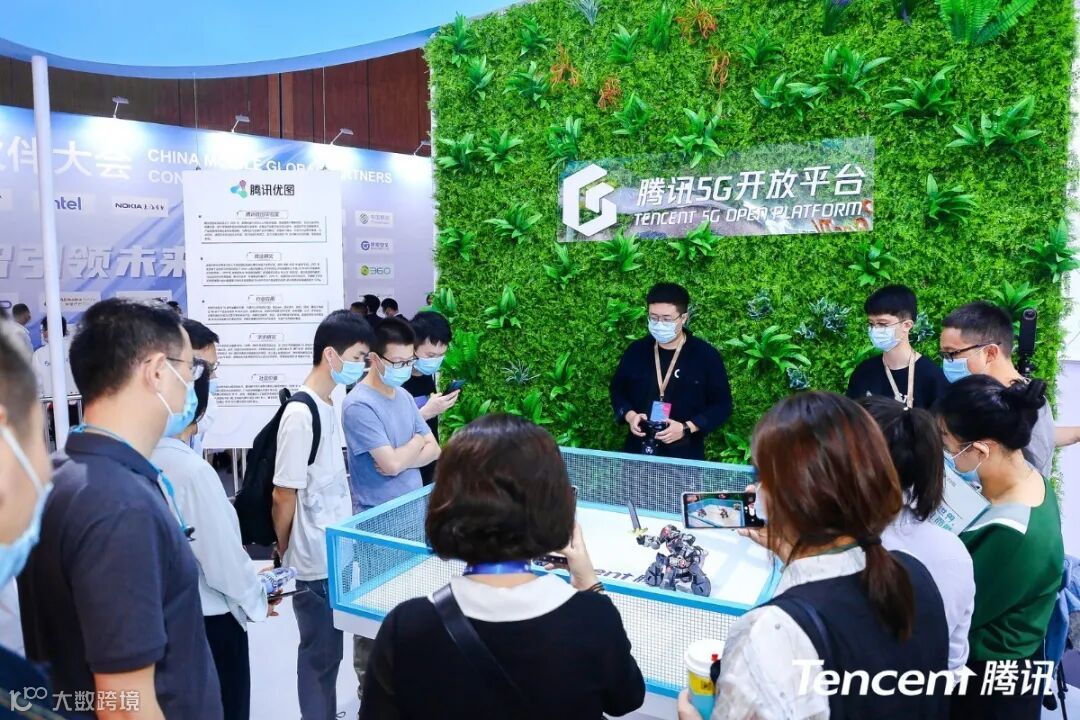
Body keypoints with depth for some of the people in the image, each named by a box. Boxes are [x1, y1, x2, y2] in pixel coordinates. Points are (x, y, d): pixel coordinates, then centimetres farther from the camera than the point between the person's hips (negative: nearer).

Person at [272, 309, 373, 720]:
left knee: (329, 651, 21)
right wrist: (283, 556, -5)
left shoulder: (329, 407, 5)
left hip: (335, 556, 8)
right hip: (314, 563, -8)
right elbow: (284, 497, -17)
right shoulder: (300, 415, -21)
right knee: (320, 654, 8)